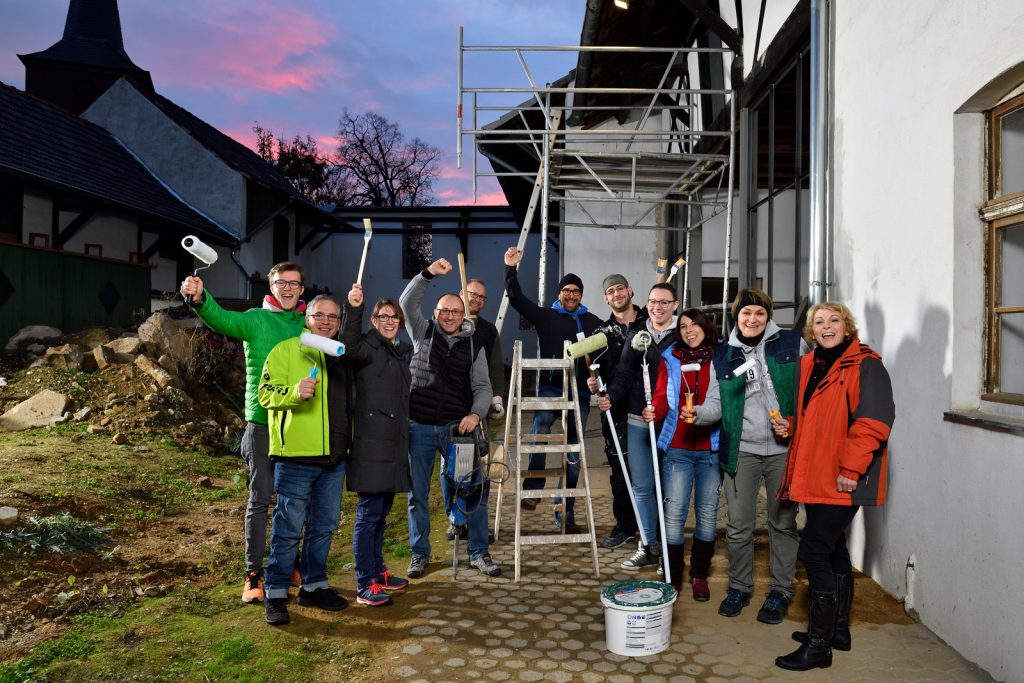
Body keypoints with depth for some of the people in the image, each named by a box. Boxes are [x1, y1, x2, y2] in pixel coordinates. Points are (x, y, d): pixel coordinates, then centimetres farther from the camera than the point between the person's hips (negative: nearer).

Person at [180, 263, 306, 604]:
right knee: (259, 500, 2)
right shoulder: (256, 320, -3)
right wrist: (200, 299, -41)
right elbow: (221, 319, -22)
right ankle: (254, 574, 11)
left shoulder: (309, 323, 9)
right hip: (262, 422, -3)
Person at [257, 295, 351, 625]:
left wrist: (346, 443, 19)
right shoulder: (286, 351, -3)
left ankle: (314, 586, 26)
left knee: (324, 526, 13)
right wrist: (295, 392, -28)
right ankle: (276, 595, 10)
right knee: (289, 528, -2)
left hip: (333, 458, 6)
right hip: (296, 455, -6)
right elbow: (266, 393, -10)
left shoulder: (341, 356, 16)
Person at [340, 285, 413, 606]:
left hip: (394, 443, 8)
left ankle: (377, 571, 28)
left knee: (382, 512, 16)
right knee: (369, 513, -4)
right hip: (371, 441, -8)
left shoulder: (402, 352, 17)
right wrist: (353, 309, -45)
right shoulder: (368, 347, -7)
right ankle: (365, 585, 3)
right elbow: (349, 348, -32)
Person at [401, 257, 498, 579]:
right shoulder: (423, 333, 4)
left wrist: (475, 413, -17)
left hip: (458, 427, 1)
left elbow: (483, 387, 2)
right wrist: (429, 273, -22)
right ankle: (420, 553, 23)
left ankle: (478, 552, 16)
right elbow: (407, 303, -10)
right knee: (417, 494, 7)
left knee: (472, 490, 2)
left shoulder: (473, 347, 6)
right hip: (420, 427, 0)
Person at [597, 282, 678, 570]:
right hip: (638, 420, 3)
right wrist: (610, 396, -17)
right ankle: (648, 547, 19)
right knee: (642, 486, 7)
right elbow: (624, 374, 2)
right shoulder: (636, 336, 9)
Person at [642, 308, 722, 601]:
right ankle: (673, 577, 9)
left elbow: (719, 403, -10)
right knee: (674, 512, -2)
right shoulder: (670, 359, 5)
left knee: (707, 511, 8)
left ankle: (699, 575, 23)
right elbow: (662, 398, -4)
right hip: (677, 447, 0)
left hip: (711, 448, 0)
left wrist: (698, 413, -30)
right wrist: (653, 412, -26)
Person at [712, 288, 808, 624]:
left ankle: (781, 591, 23)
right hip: (741, 449, 2)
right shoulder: (722, 355, 8)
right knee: (738, 526, 4)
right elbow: (718, 404, 5)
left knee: (783, 522, 9)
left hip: (784, 448, -1)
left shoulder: (792, 343, 2)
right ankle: (739, 587, 22)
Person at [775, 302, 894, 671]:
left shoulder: (866, 365, -10)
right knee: (833, 549, 17)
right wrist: (789, 427, 6)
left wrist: (851, 468, -22)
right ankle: (838, 630, 32)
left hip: (843, 480, -8)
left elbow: (874, 421, -18)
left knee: (814, 550, -10)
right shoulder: (808, 366, 14)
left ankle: (819, 644, 0)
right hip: (814, 477, 8)